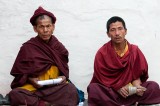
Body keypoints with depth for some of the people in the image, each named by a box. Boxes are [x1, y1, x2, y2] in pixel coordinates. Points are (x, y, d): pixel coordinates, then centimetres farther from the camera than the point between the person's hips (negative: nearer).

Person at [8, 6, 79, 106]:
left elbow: (65, 69, 16)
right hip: (32, 87, -1)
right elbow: (19, 73, 4)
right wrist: (31, 79, -14)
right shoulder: (27, 47, -3)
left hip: (55, 86, 2)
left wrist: (64, 77, -6)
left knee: (71, 90, -32)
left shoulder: (59, 47, 6)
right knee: (15, 95, -34)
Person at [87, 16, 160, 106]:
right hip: (109, 91, -2)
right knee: (93, 88, -33)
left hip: (130, 92, 2)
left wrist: (136, 85, -19)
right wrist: (117, 87, -21)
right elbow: (101, 77, -7)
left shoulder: (134, 50, -2)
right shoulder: (102, 53, -8)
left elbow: (138, 73, 2)